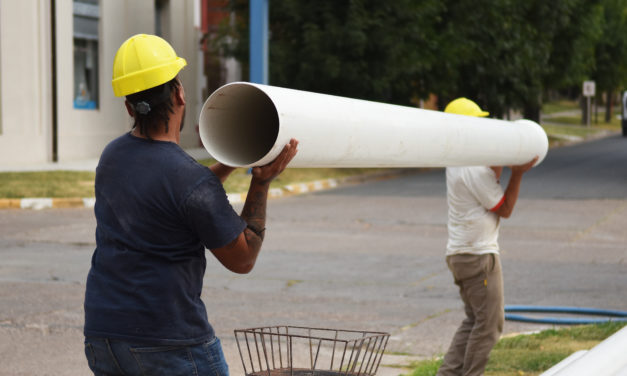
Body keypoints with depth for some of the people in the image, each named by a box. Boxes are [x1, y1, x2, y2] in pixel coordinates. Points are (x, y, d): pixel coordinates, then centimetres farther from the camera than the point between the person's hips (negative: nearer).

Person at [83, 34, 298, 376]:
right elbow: (242, 259, -5)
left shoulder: (112, 156, 5)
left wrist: (229, 164, 19)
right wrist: (262, 183, -3)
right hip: (170, 344, -7)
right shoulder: (192, 181, -18)